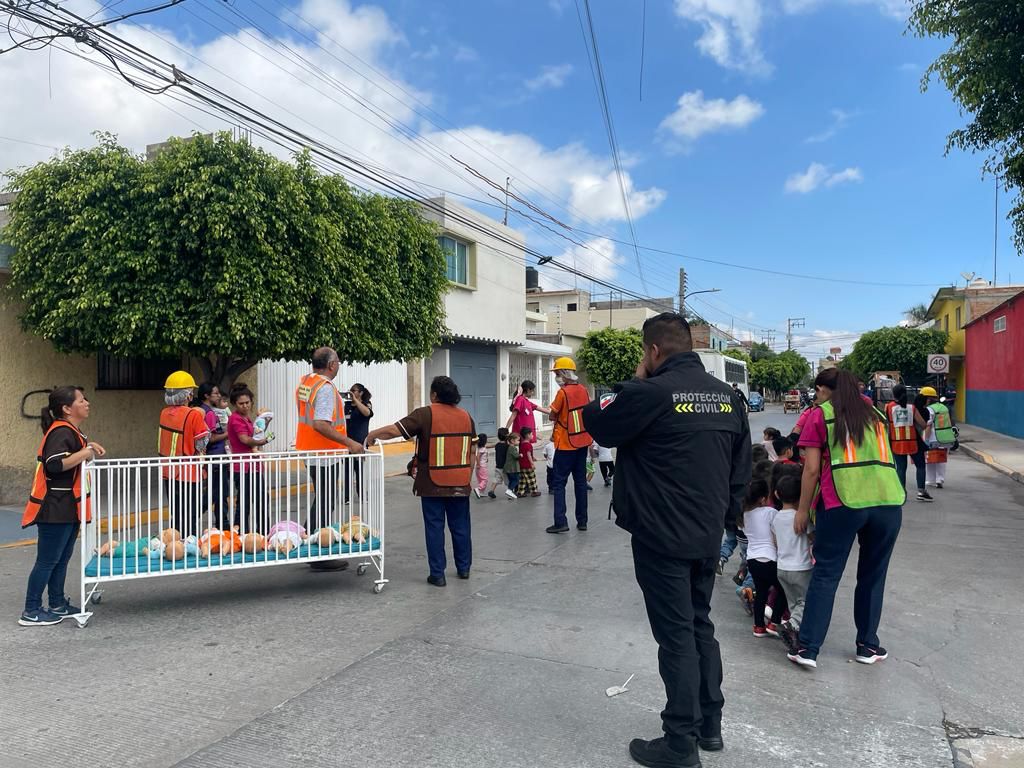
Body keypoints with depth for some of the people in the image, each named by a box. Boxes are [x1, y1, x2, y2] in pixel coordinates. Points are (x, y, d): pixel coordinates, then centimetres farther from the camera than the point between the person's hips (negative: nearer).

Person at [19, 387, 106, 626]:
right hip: (55, 509, -10)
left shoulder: (71, 431, 13)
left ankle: (58, 605, 25)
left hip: (68, 508, 10)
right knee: (47, 560, -1)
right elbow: (54, 465, -29)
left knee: (62, 558, 16)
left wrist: (87, 446, 9)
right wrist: (83, 453, -22)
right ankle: (31, 612, 8)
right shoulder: (61, 432, -19)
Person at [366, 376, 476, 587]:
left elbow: (394, 430, -12)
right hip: (460, 485, 4)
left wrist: (373, 434, 5)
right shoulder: (466, 416, 5)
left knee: (435, 527, 5)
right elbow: (472, 452, 8)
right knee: (460, 526, 15)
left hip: (433, 485, -4)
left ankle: (438, 574, 9)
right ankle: (464, 568, 26)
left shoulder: (425, 414, -9)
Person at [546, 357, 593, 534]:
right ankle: (582, 521, 15)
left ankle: (561, 522, -5)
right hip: (582, 443, 7)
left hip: (566, 444, -7)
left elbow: (552, 415, -7)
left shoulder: (563, 392, -16)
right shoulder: (583, 390, 4)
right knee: (580, 481, 12)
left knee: (559, 483, -1)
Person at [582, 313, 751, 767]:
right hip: (707, 537, 7)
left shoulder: (651, 393, -18)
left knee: (675, 635, 3)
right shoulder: (728, 396, 5)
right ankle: (709, 725, 33)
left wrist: (636, 381, 1)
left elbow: (597, 425, -4)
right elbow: (742, 469, 9)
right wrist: (722, 516, 18)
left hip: (662, 537, -7)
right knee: (700, 626, 20)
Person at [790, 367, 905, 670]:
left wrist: (802, 510, 7)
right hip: (889, 501, 4)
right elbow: (882, 460, 23)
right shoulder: (874, 415, 22)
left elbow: (812, 469, 1)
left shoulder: (819, 415, 7)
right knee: (873, 576, 16)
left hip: (843, 502, -4)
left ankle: (808, 649, 4)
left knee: (825, 575, 3)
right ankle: (868, 646, 25)